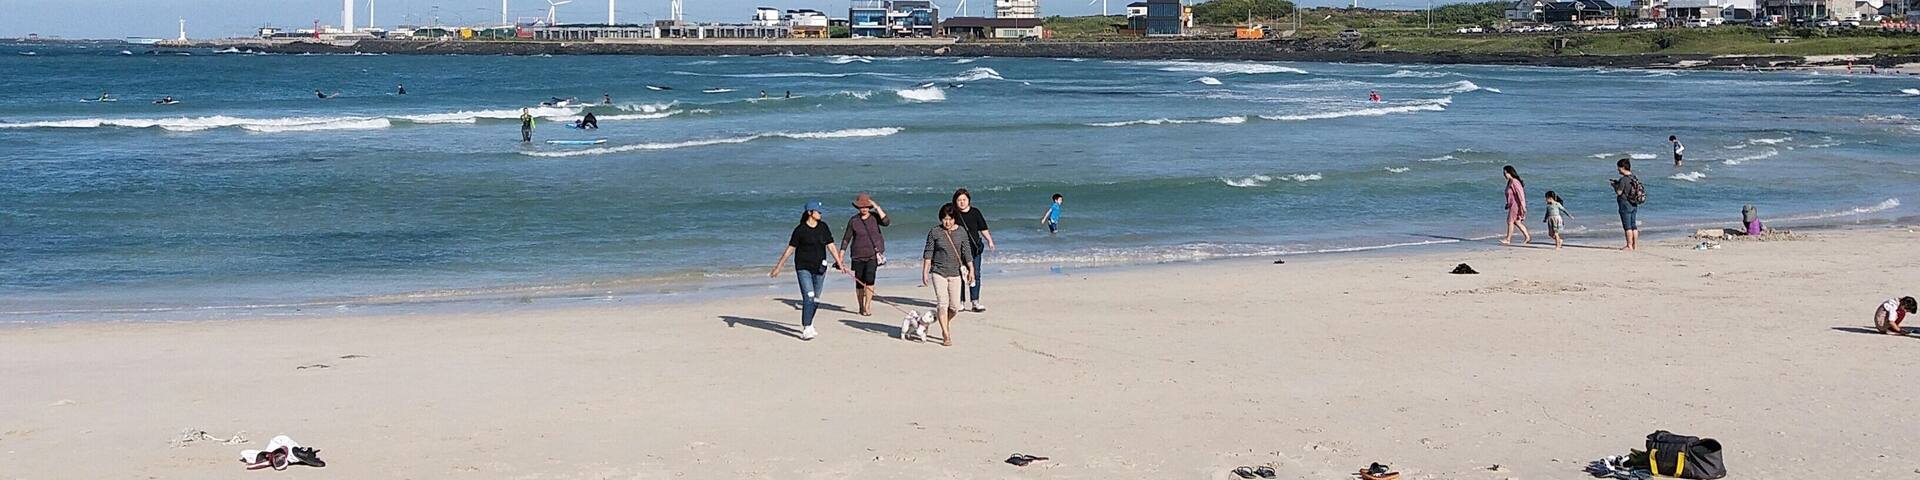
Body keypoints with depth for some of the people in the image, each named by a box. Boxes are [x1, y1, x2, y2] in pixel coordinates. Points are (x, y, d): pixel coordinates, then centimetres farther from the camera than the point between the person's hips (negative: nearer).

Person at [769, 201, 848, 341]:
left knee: (815, 300, 9)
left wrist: (840, 263, 2)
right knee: (808, 297, -16)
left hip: (819, 268, 5)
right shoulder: (800, 229, -7)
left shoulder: (823, 227, 6)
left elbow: (831, 246, 8)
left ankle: (807, 326, 26)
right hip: (803, 268, -5)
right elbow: (790, 249, -2)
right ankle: (806, 329, -17)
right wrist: (777, 267, 0)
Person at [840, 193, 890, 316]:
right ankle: (861, 307, 22)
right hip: (858, 255, 1)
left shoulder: (874, 216, 1)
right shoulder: (853, 221, 0)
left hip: (873, 255, -1)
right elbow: (846, 239, 2)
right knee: (859, 282, 5)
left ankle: (867, 306, -14)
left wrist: (877, 208, -18)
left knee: (869, 278, -18)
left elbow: (886, 222, -18)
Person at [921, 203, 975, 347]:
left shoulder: (962, 232, 2)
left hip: (956, 273, 2)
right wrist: (925, 272, -2)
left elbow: (967, 252, 7)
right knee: (942, 303, -10)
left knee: (955, 306, 3)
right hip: (938, 272, -2)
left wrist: (971, 269, 4)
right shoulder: (934, 232, -3)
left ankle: (947, 323, 34)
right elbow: (928, 253, 0)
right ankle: (946, 335, -4)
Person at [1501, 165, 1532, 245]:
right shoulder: (1510, 182, 10)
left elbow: (1520, 194, -22)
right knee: (1517, 222, 13)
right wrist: (1508, 204, 23)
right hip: (1513, 205, 10)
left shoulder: (1514, 182, -20)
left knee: (1510, 221, -3)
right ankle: (1527, 237, 18)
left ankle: (1508, 240, 5)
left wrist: (1523, 206, -22)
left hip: (1516, 205, -10)